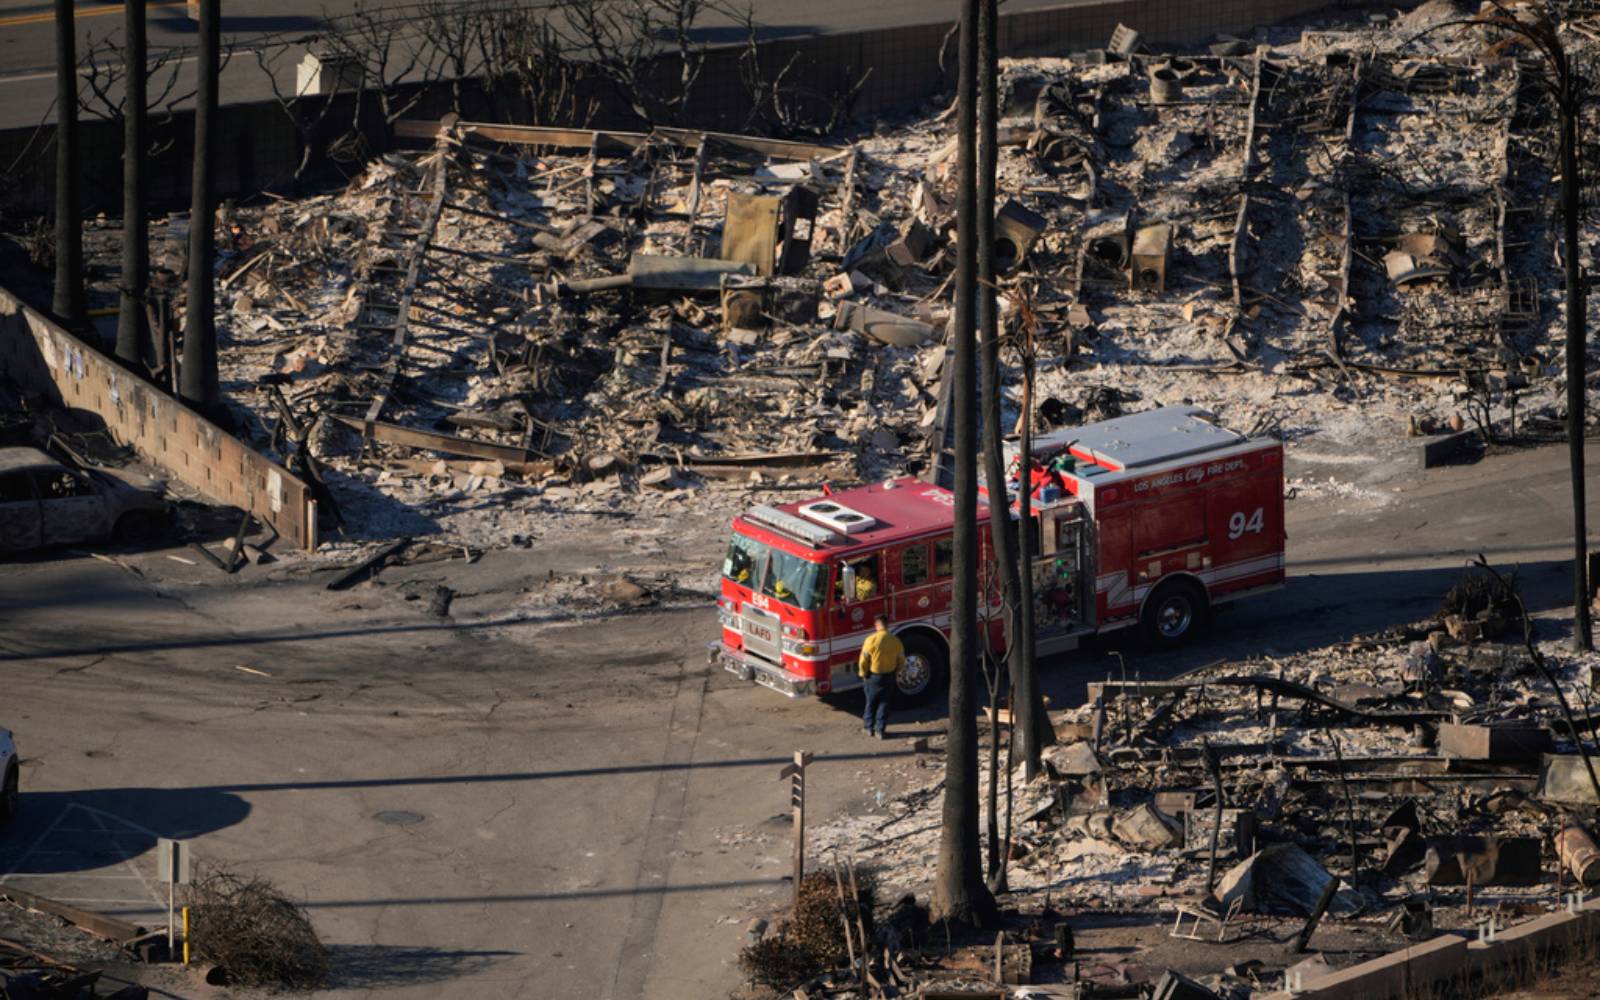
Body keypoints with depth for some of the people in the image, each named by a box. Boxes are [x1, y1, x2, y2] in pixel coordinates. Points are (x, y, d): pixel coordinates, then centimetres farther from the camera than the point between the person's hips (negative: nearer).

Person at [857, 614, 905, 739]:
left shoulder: (871, 640, -20)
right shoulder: (896, 641, -9)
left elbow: (863, 660, -15)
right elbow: (901, 661, 1)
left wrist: (863, 674, 2)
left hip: (873, 677, -2)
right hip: (889, 677, 2)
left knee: (871, 702, 16)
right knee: (884, 703, 12)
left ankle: (868, 726, 27)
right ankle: (880, 730, 13)